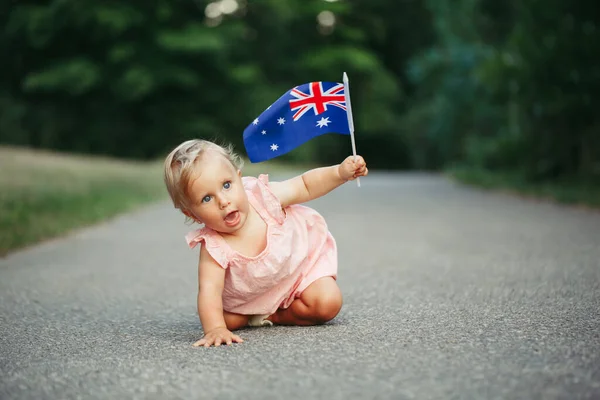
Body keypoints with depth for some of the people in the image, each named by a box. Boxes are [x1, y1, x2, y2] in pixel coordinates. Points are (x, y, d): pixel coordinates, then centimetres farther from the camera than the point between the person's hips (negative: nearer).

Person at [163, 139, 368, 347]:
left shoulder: (263, 195, -30)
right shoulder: (213, 247, -35)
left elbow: (306, 186, -14)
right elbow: (209, 290, -44)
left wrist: (341, 172, -28)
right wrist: (215, 329, -61)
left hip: (302, 261, 0)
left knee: (328, 304, -18)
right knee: (230, 320, -13)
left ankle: (272, 316, -1)